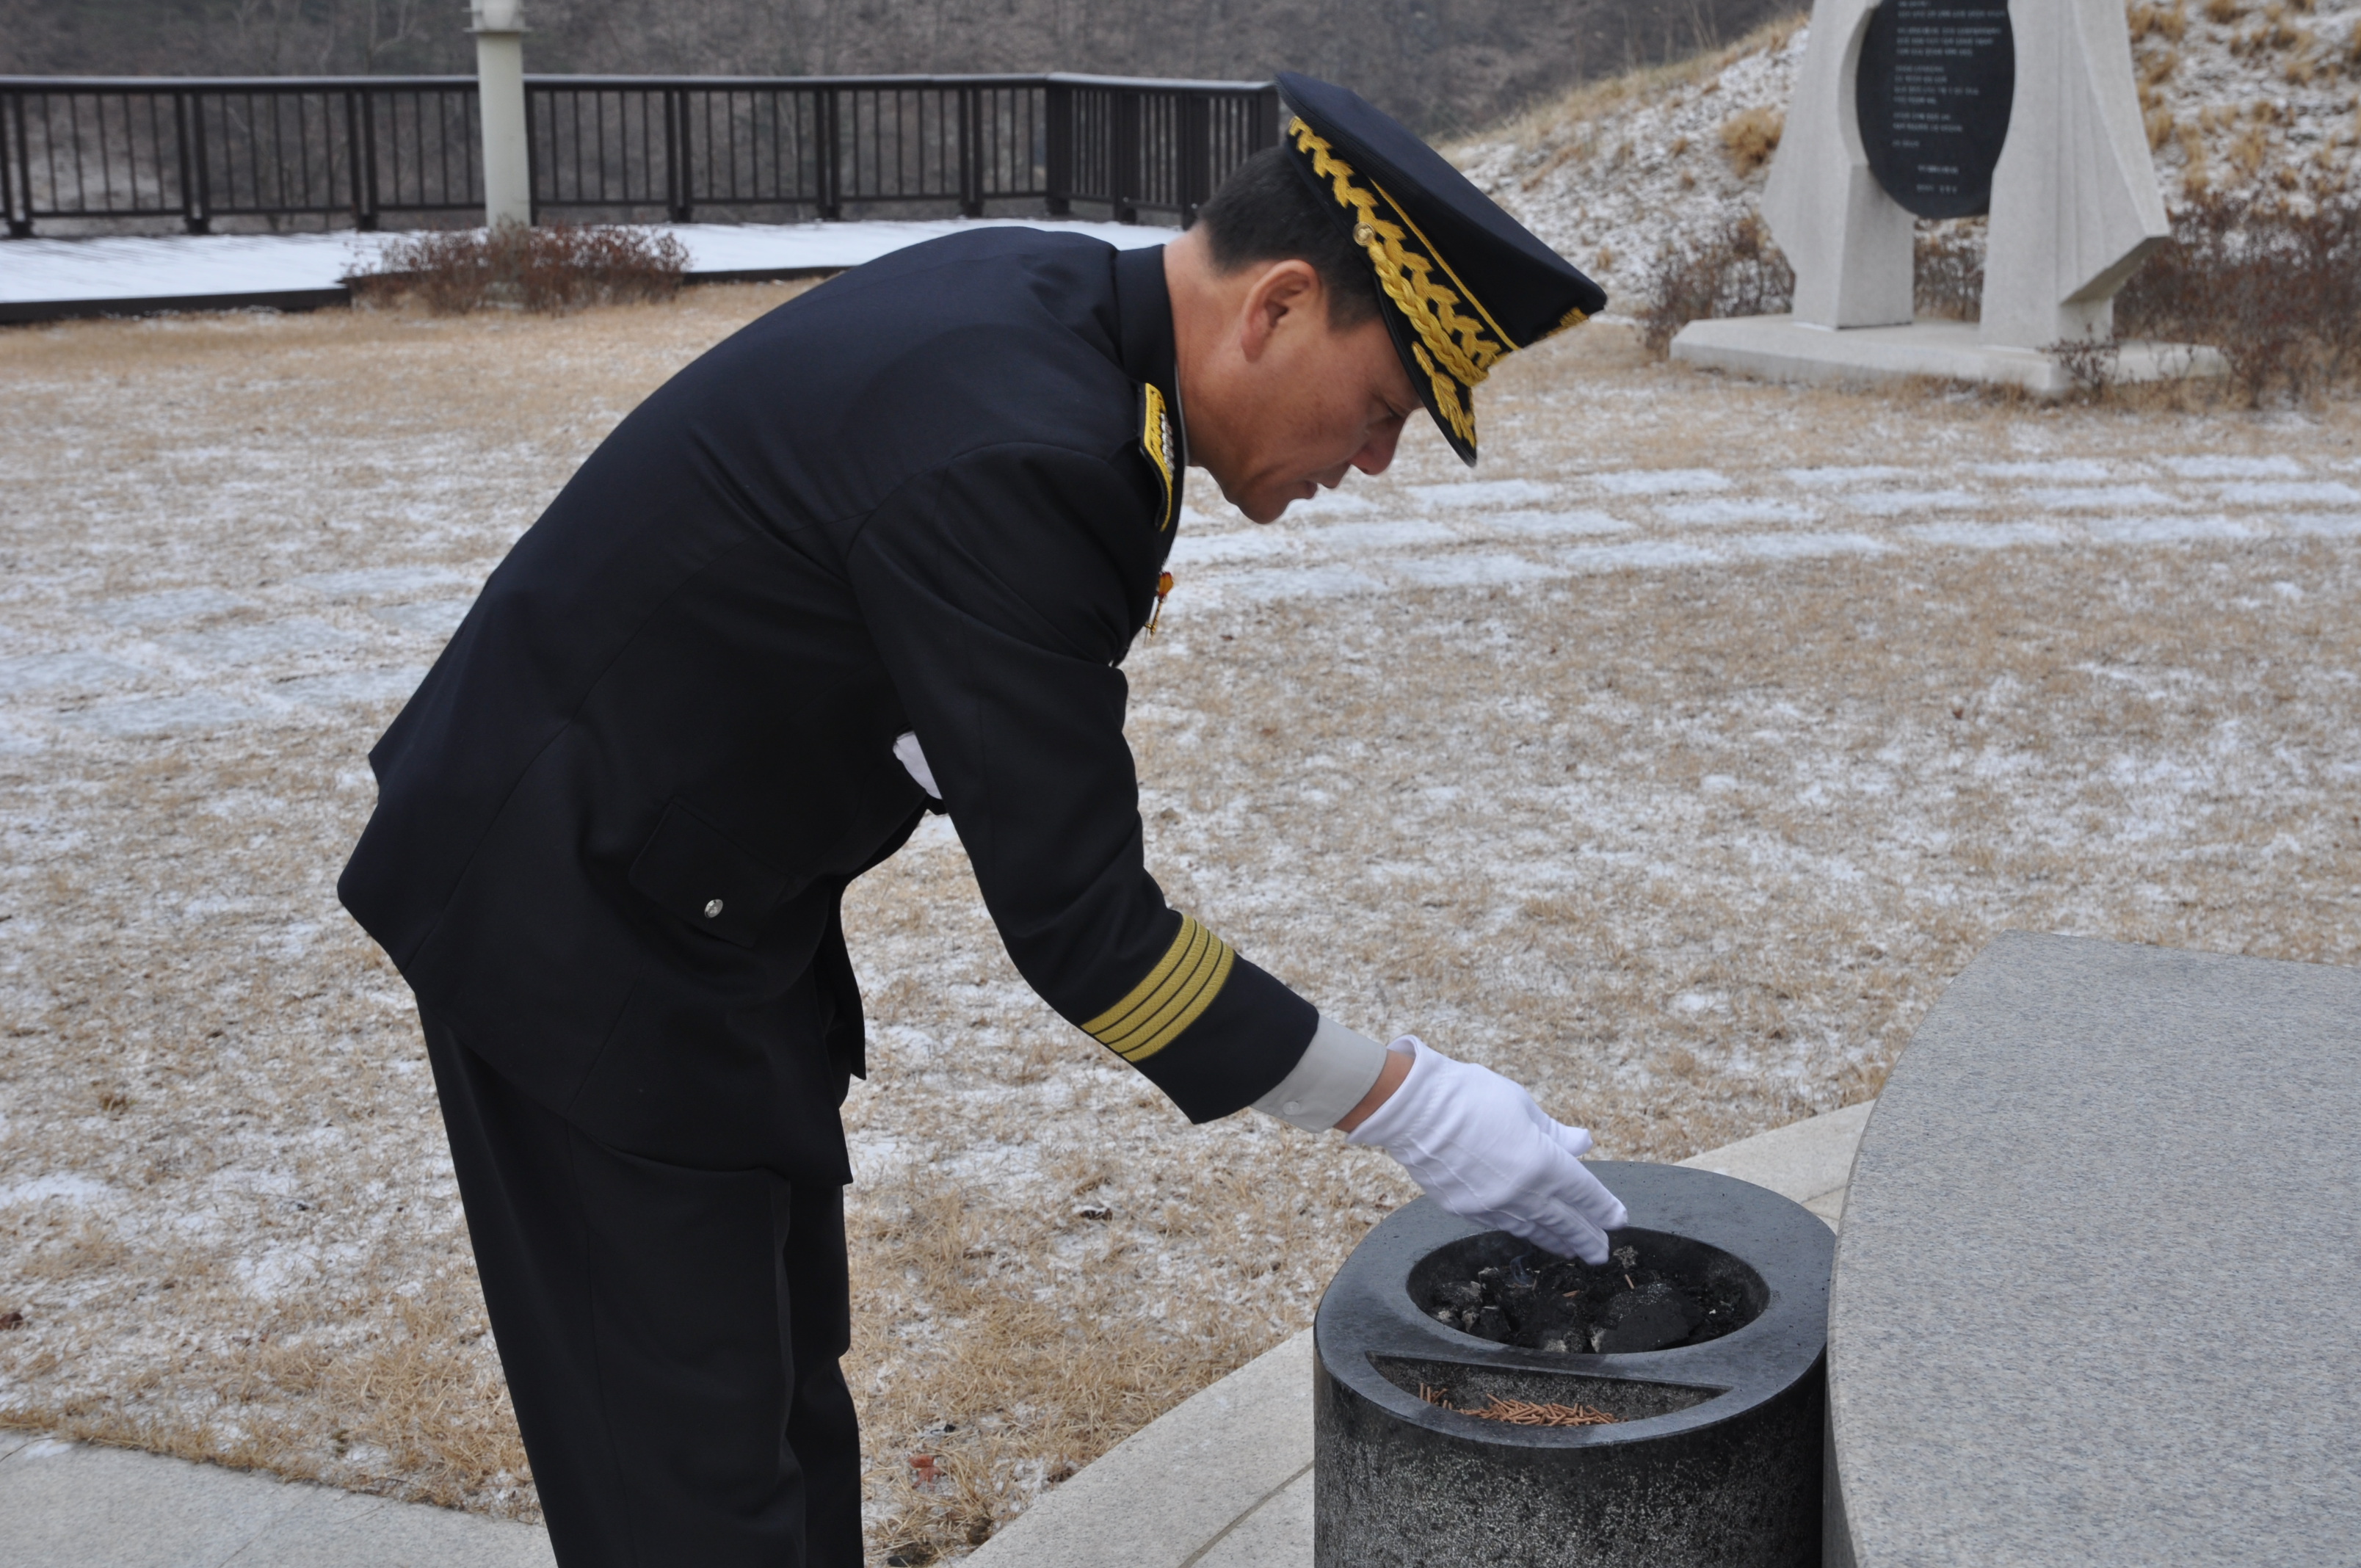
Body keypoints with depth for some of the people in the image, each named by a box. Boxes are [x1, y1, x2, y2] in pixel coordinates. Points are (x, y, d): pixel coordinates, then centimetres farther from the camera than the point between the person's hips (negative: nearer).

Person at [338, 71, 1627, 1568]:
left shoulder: (1049, 301, -3)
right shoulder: (1012, 453, -32)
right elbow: (1079, 922, -28)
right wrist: (1412, 1107, -21)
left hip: (706, 895, 10)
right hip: (581, 931, -9)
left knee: (790, 1388, 19)